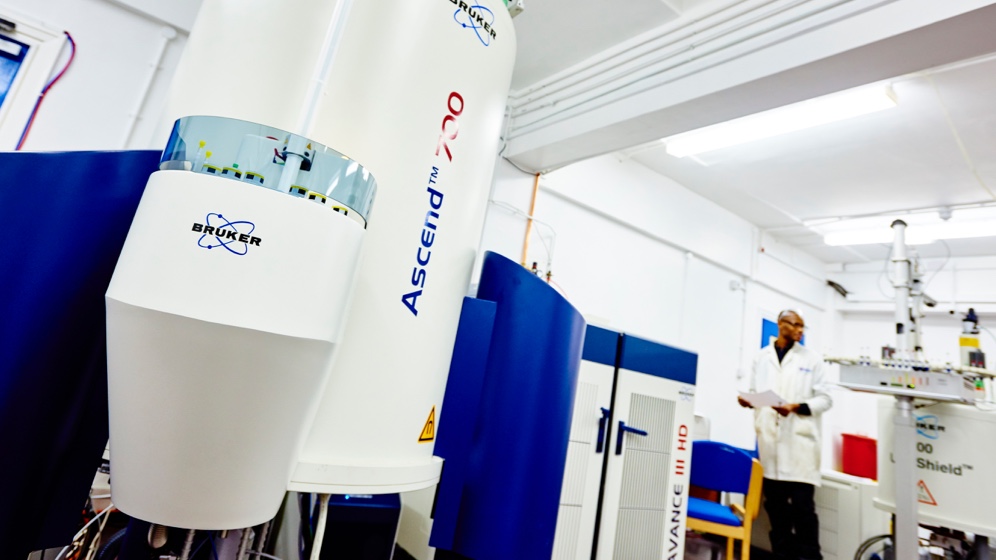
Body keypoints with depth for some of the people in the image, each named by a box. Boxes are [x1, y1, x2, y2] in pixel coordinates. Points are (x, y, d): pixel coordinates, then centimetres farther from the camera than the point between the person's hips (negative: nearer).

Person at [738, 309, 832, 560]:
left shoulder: (812, 359, 5)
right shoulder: (761, 357, 10)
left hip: (800, 440, -2)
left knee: (803, 506, -2)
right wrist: (748, 400, -8)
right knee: (775, 505, 10)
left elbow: (824, 399, 1)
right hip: (769, 440, 2)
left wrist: (796, 407, -15)